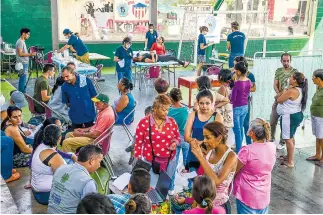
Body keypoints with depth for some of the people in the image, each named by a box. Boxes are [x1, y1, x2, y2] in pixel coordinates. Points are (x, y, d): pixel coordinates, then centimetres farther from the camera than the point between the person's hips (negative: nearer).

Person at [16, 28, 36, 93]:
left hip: (24, 63, 10)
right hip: (22, 63, -10)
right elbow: (20, 54, -20)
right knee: (23, 79, -8)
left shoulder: (22, 41, 16)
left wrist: (30, 54, 14)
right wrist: (30, 54, -19)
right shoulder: (20, 42, -14)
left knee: (23, 79, 12)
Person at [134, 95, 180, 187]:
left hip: (169, 162, 3)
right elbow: (138, 143, -3)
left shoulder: (172, 122, 0)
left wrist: (175, 143, -9)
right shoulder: (144, 122, -9)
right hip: (151, 162, -3)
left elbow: (177, 137, 14)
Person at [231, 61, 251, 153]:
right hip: (245, 107, 7)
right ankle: (240, 147, 29)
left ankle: (238, 150, 10)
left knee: (237, 130, 3)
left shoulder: (237, 83, -22)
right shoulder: (248, 81, -1)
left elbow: (233, 98, -16)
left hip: (237, 108, -7)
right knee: (240, 128, 19)